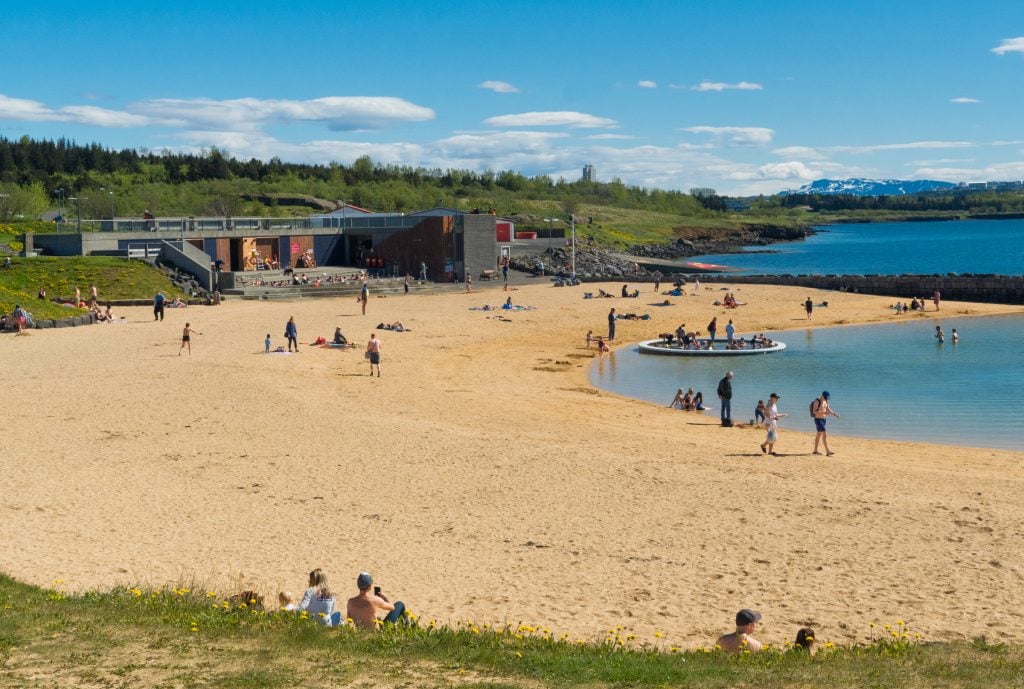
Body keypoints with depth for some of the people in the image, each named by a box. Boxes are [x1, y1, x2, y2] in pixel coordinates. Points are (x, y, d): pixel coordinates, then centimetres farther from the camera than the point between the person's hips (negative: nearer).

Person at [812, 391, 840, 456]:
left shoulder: (825, 401, 8)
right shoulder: (817, 402, -18)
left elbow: (828, 409, 16)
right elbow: (814, 412, -25)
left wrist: (834, 414, -1)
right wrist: (824, 412, -32)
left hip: (823, 420, 9)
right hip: (818, 420, -9)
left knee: (819, 435, 16)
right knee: (824, 434, -16)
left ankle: (815, 450, 26)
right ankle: (827, 452, -19)